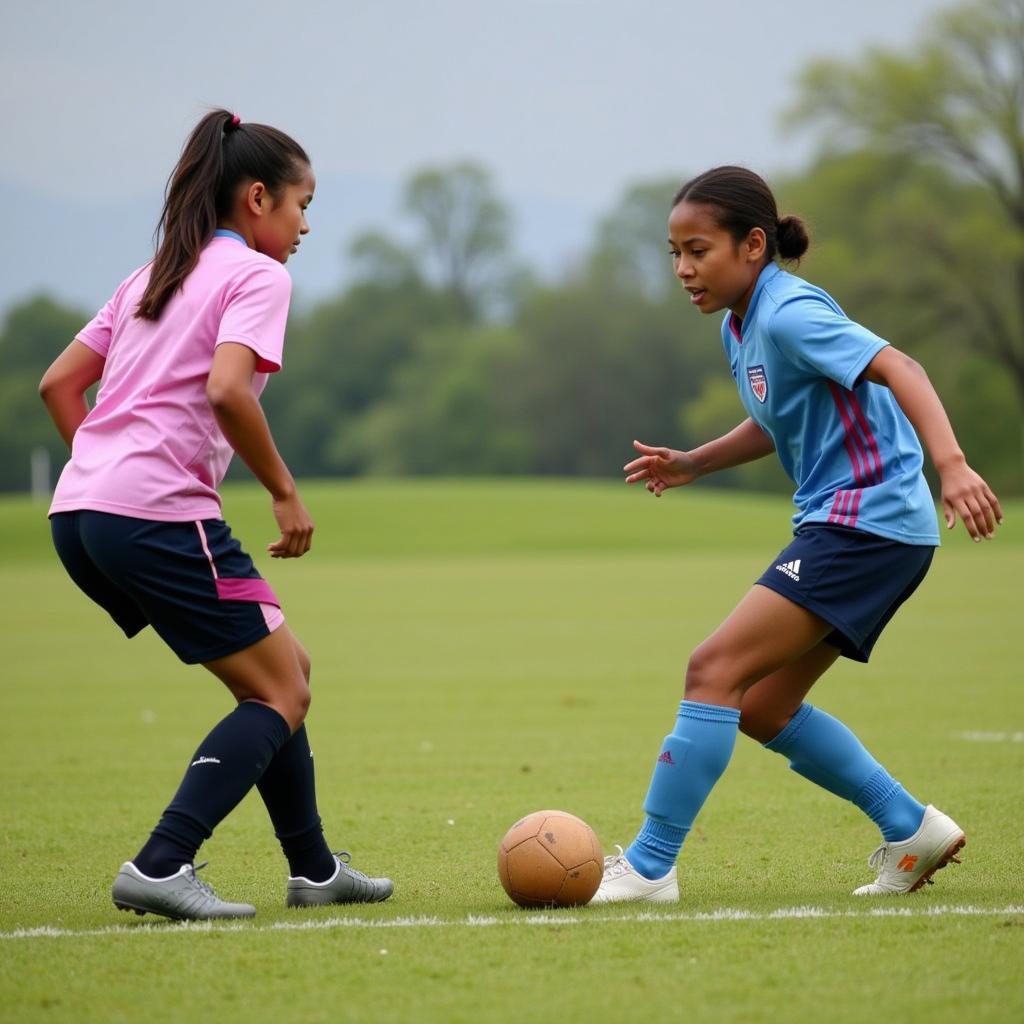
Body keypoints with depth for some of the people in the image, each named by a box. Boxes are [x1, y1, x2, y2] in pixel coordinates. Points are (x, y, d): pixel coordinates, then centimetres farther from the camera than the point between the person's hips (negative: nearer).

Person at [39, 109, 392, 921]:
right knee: (282, 694, 1)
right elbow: (227, 391, -19)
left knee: (282, 669, 19)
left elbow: (57, 384, 20)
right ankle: (160, 867, -13)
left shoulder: (155, 275, 22)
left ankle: (314, 869, 24)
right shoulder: (256, 275, -2)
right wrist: (285, 491, -9)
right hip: (162, 514, -9)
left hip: (79, 515, 9)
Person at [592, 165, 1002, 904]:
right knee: (763, 709, 13)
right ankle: (912, 830, 19)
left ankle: (649, 868, -13)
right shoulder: (740, 325, 14)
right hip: (842, 525, 10)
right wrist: (692, 465, 17)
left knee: (715, 670, -15)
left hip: (869, 520, -10)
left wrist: (952, 464, -40)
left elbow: (897, 368, -26)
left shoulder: (788, 313, -15)